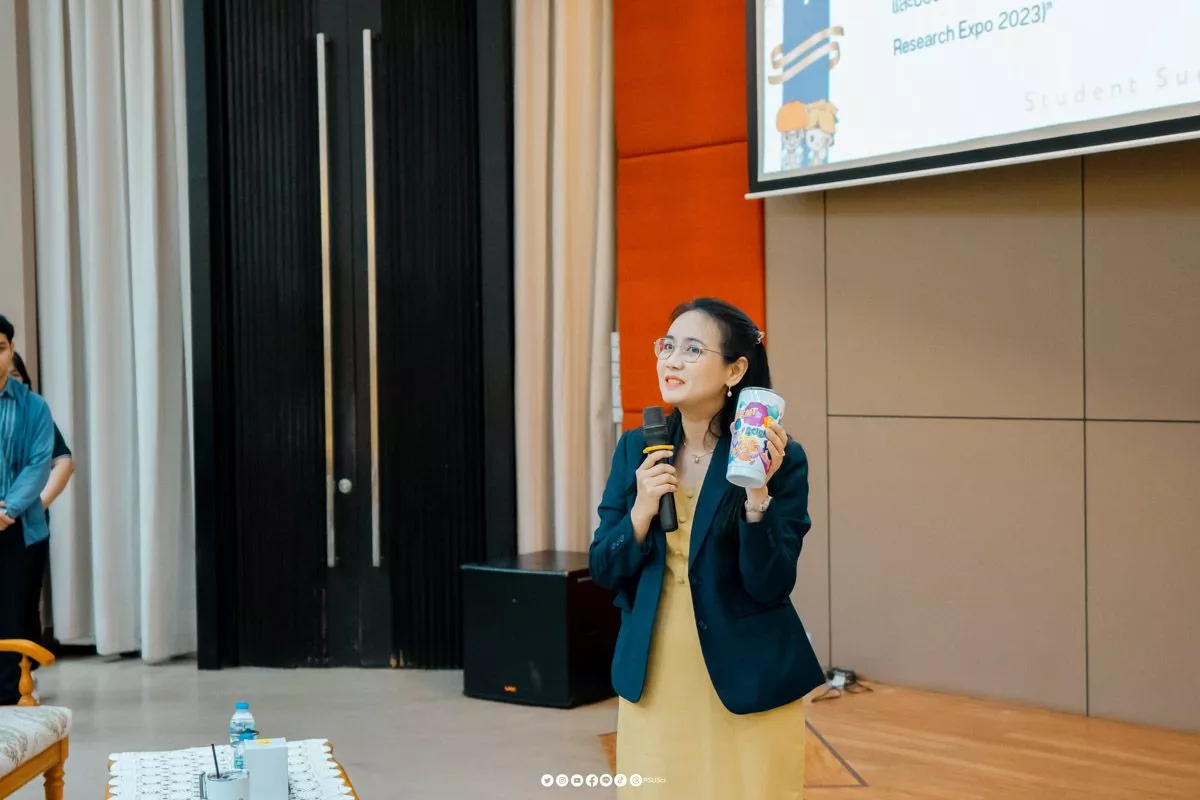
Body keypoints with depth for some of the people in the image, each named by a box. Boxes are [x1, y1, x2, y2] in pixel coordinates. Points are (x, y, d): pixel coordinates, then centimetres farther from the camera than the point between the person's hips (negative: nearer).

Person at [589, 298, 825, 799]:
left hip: (747, 680, -3)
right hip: (653, 678, 4)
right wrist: (641, 511, -14)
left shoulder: (780, 458, -10)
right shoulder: (636, 449, 2)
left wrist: (757, 494, -25)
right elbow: (603, 571, 3)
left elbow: (771, 586, -13)